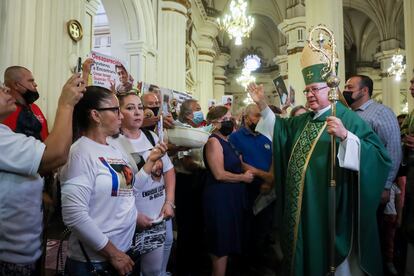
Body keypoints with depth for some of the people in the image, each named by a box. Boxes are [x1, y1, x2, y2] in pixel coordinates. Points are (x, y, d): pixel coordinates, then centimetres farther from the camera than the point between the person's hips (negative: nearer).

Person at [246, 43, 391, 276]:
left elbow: (378, 154, -21)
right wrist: (263, 105, 16)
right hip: (300, 207, 7)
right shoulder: (303, 121, 11)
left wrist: (345, 136, -36)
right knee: (304, 252, 21)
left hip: (329, 208, -7)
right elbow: (282, 127, 28)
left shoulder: (348, 118, -11)